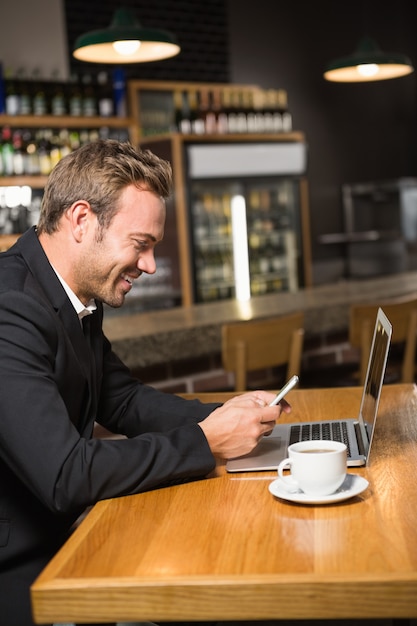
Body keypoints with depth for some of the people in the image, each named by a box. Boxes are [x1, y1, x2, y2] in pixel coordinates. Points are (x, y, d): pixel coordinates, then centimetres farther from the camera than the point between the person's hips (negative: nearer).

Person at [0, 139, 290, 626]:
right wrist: (205, 442, -20)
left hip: (59, 537, 8)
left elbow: (123, 399, 14)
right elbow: (66, 476, -30)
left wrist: (224, 415, -1)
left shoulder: (80, 300, 3)